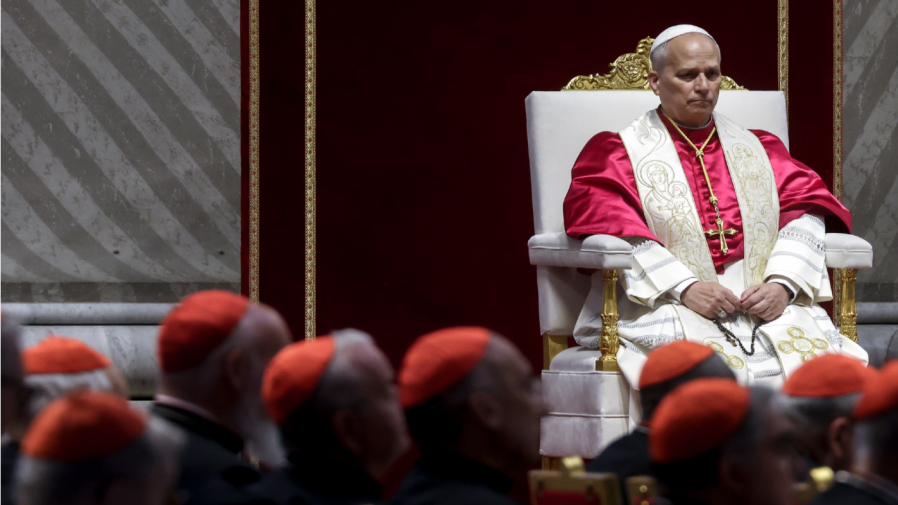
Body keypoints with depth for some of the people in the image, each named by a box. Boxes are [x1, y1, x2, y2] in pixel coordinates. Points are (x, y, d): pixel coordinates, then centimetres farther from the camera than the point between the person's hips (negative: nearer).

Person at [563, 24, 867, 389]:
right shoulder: (620, 152, 12)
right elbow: (611, 229, -5)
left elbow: (804, 214, 10)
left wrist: (783, 283, -11)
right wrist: (685, 288, -18)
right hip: (660, 303, -3)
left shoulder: (758, 150, 24)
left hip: (763, 305, 3)